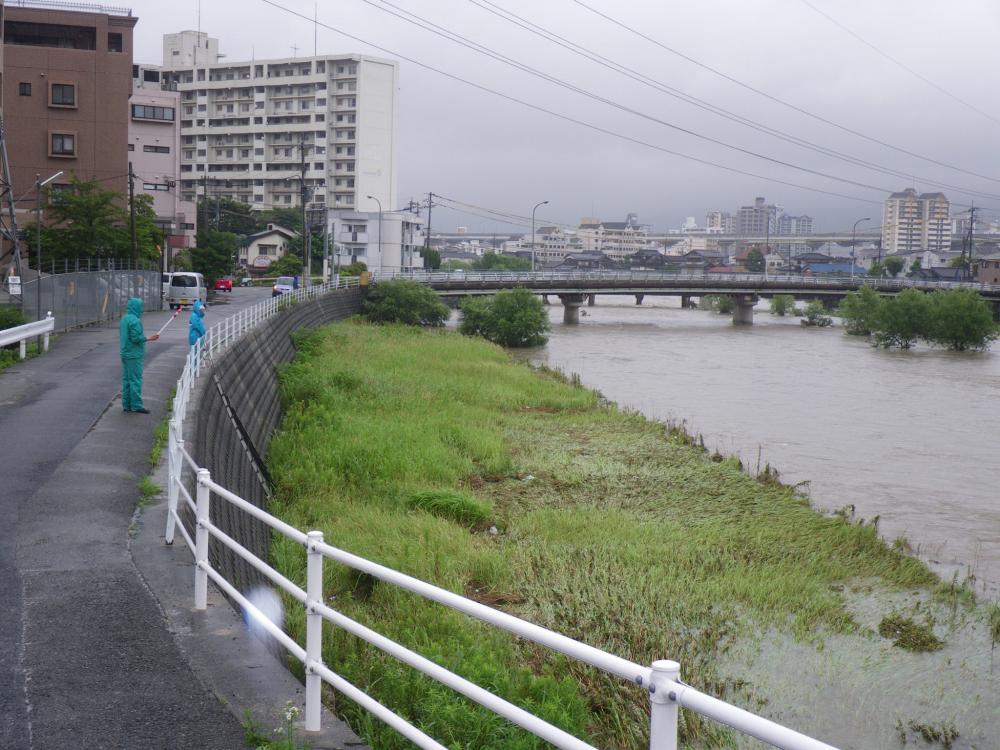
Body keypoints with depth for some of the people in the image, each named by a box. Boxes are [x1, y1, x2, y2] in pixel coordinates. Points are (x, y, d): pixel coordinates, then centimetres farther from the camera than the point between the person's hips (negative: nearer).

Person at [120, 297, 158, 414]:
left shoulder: (125, 319, 11)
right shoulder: (134, 320, -18)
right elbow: (136, 338, -22)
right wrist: (149, 338, -11)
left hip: (125, 354, 9)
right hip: (134, 355, -9)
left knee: (126, 379, 12)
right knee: (135, 380, -5)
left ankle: (126, 405, 17)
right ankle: (136, 405, -3)